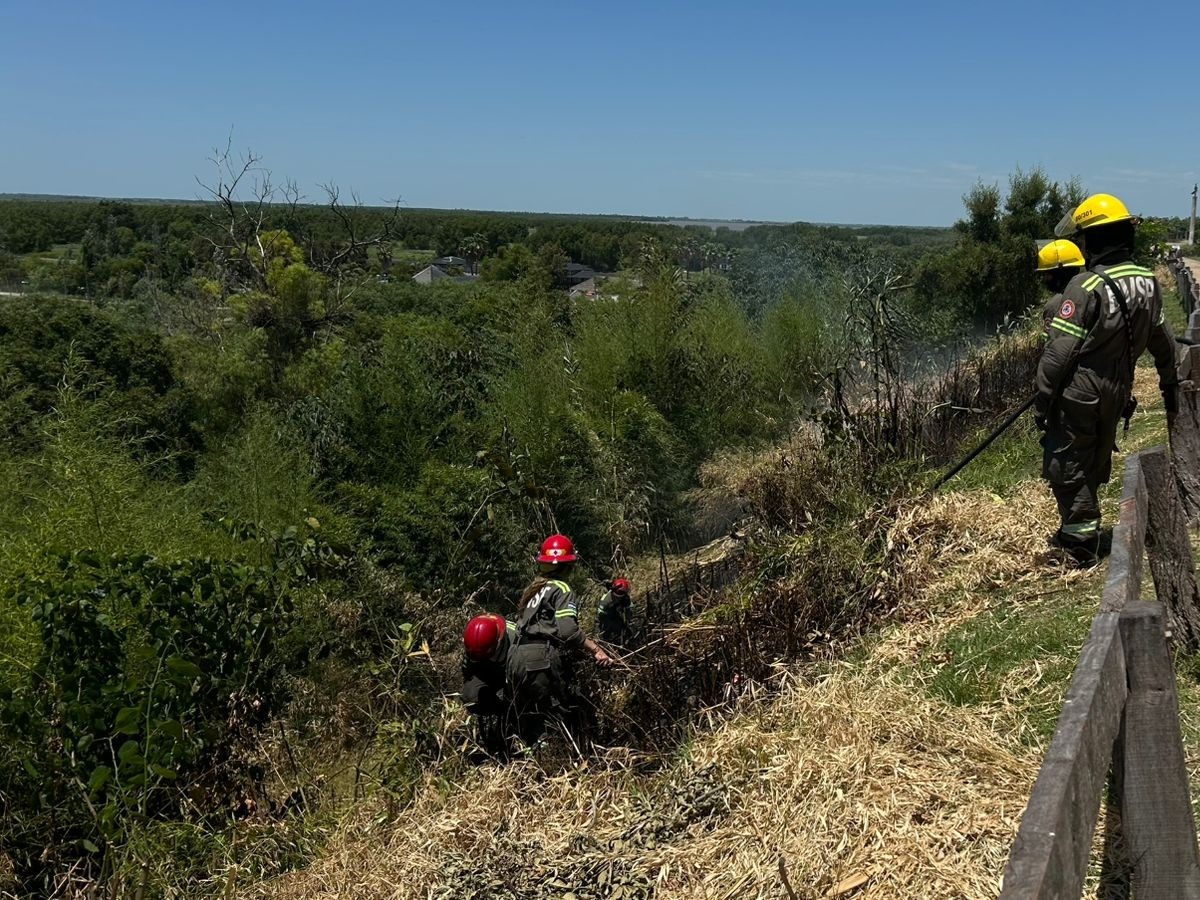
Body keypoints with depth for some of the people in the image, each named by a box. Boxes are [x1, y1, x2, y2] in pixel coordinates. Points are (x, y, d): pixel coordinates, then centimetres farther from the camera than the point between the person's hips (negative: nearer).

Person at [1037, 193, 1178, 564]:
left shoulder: (1087, 286, -20)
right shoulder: (1148, 283, 3)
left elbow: (1059, 350, -20)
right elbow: (1163, 342, 15)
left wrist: (1042, 400, -13)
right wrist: (1169, 385, 28)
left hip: (1079, 394, -7)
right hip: (1118, 394, 7)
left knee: (1067, 468, 4)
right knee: (1093, 468, 18)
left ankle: (1081, 545, 8)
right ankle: (1078, 532, 29)